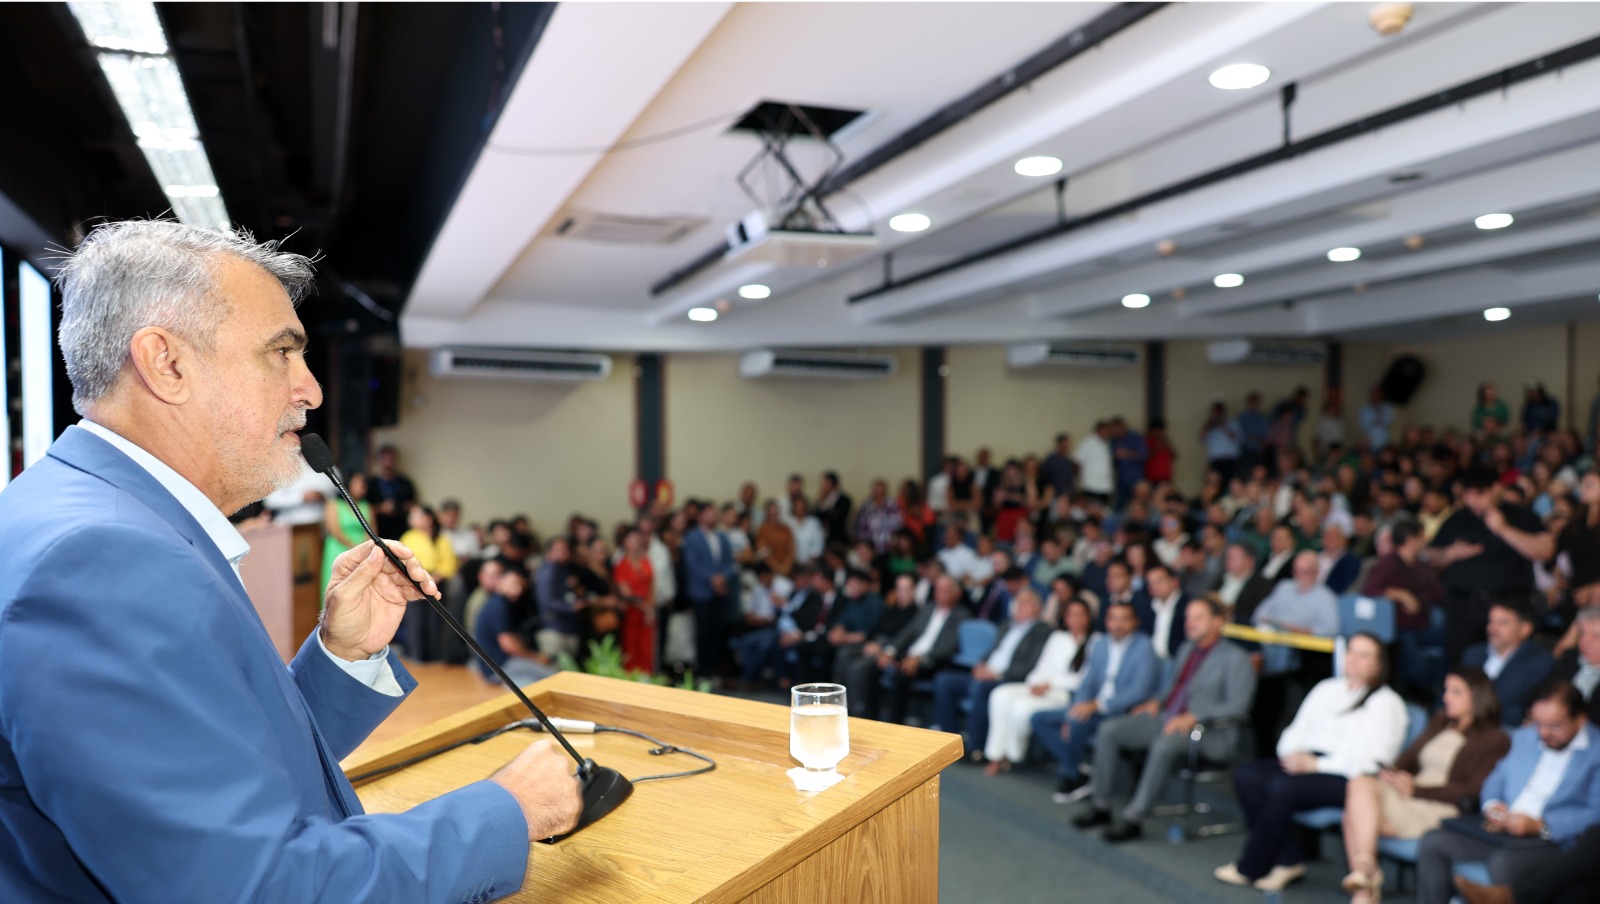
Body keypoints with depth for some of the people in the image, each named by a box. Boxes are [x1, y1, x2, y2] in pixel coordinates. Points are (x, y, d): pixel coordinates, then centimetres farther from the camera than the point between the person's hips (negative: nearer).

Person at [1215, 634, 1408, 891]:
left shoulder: (1386, 703, 2)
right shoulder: (1326, 689, 22)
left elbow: (1369, 759, -11)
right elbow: (1296, 731, 20)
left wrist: (1317, 764, -15)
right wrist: (1293, 753, -3)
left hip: (1346, 778, -7)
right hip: (1305, 763, 7)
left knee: (1283, 787, -33)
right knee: (1245, 775, -20)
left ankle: (1250, 868, -17)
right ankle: (1289, 859, -16)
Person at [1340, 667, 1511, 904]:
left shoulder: (1495, 741, 4)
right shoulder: (1440, 722, 26)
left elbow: (1473, 790, -7)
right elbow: (1409, 758, 21)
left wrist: (1416, 790, -14)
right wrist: (1391, 772, -3)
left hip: (1440, 809, -6)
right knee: (1360, 783, -28)